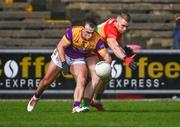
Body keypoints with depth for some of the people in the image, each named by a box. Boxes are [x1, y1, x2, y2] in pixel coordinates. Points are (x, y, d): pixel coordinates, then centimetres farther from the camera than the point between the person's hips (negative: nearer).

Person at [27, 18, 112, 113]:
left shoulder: (97, 40, -27)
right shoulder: (73, 32, -33)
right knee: (47, 80, 7)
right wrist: (63, 63, -31)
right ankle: (35, 97, 36)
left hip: (78, 59, 1)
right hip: (63, 55, -1)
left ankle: (76, 106, -29)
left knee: (82, 80, -27)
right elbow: (60, 46, -25)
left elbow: (106, 56, -27)